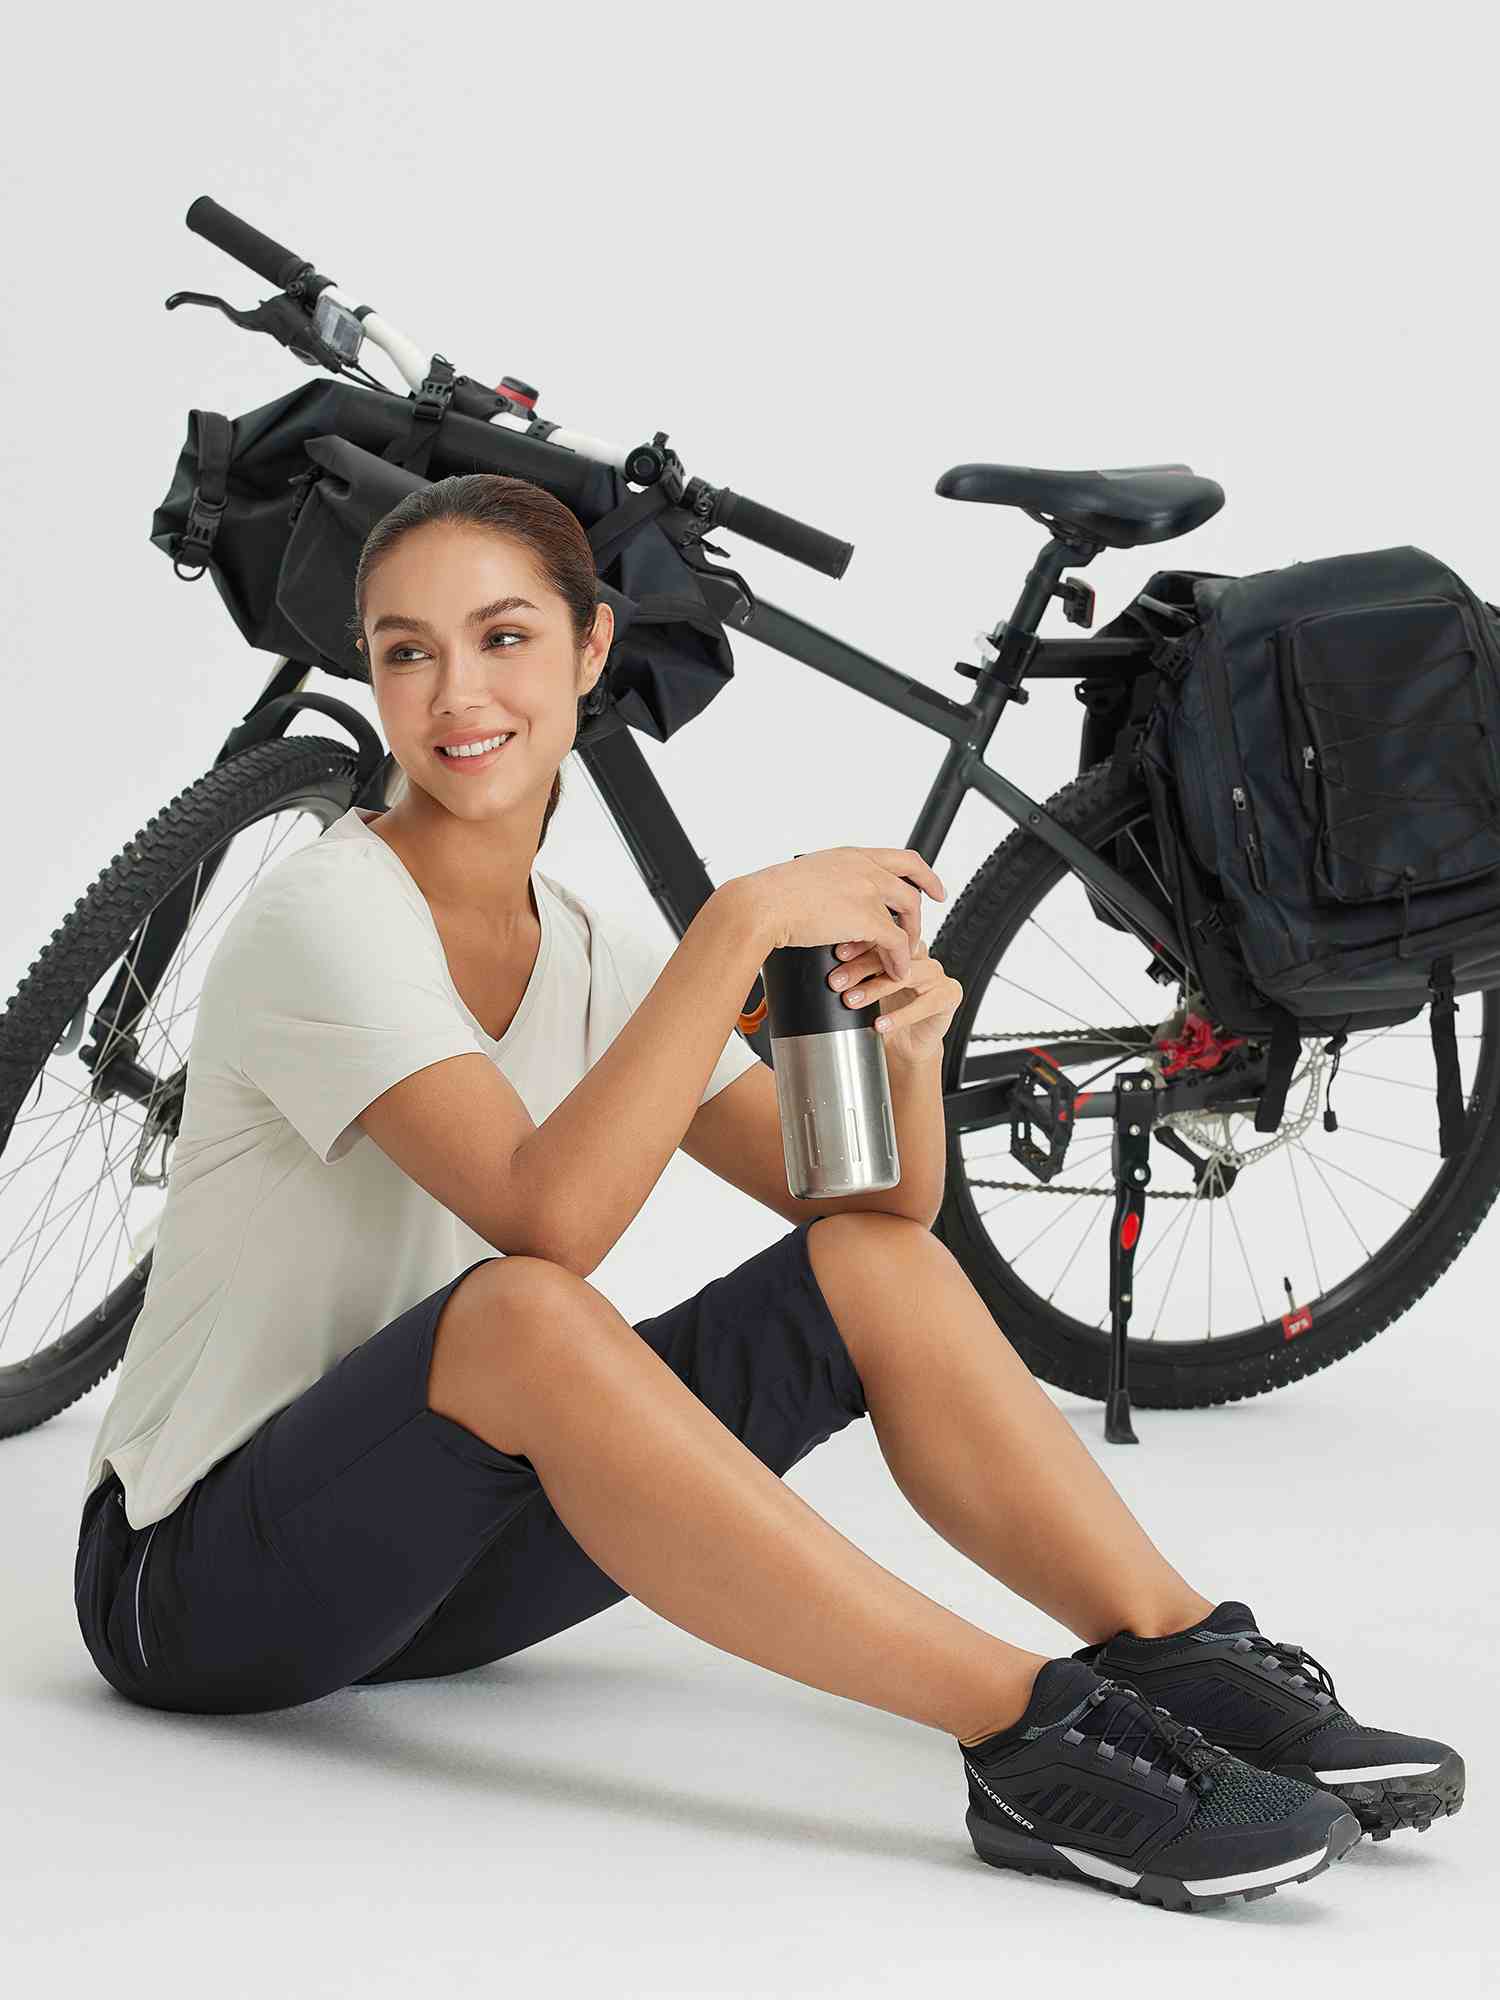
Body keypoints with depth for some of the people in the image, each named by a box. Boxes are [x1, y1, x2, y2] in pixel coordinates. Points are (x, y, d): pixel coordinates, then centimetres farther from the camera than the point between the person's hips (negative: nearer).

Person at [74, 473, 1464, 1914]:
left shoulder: (585, 957, 5)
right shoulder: (323, 917, -17)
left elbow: (872, 1205, 3)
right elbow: (549, 1218, -33)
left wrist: (907, 1047, -17)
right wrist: (741, 922, -29)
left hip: (431, 1556, 7)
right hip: (197, 1581, -7)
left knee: (876, 1265, -9)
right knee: (520, 1313, -38)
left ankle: (1192, 1667, -16)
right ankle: (1030, 1735, -38)